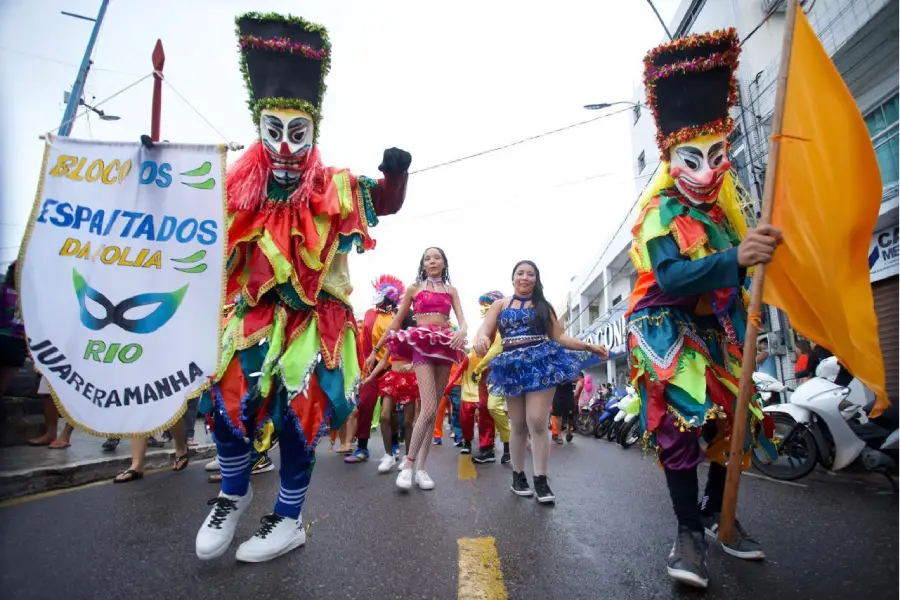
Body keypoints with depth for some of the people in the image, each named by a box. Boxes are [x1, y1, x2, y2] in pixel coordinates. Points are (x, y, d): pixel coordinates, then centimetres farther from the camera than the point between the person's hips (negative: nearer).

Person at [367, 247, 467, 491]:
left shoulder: (451, 290, 17)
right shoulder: (414, 288, 11)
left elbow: (462, 319, 5)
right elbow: (396, 322, 12)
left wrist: (462, 331, -19)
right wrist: (376, 349, 11)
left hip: (445, 345, 3)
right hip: (422, 345, -3)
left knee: (433, 409, 3)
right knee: (429, 408, -16)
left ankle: (421, 467, 10)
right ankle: (408, 464, -3)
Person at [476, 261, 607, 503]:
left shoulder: (543, 305, 12)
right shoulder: (500, 304, 10)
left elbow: (559, 337, 9)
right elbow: (484, 331, -3)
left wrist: (590, 346, -1)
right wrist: (481, 340, -28)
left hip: (541, 363, 0)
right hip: (513, 366, 1)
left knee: (537, 422, -10)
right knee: (518, 426, 6)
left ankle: (541, 480, 1)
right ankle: (518, 476, 21)